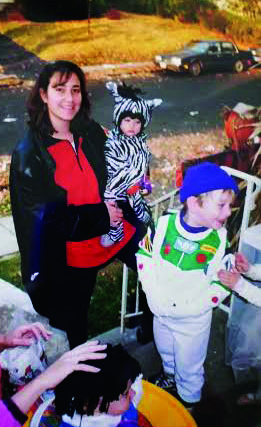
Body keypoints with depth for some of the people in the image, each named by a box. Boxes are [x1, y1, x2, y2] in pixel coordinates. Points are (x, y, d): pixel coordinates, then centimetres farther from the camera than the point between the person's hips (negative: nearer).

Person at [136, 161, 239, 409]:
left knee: (189, 366, 20)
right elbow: (144, 258, -6)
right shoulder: (164, 224, -19)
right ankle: (170, 376, 62)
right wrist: (153, 294, -13)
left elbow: (223, 282, -12)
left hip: (194, 320, -2)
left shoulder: (219, 240, -20)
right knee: (165, 352, 31)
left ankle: (188, 401, 50)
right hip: (161, 313, 2)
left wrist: (191, 306, -20)